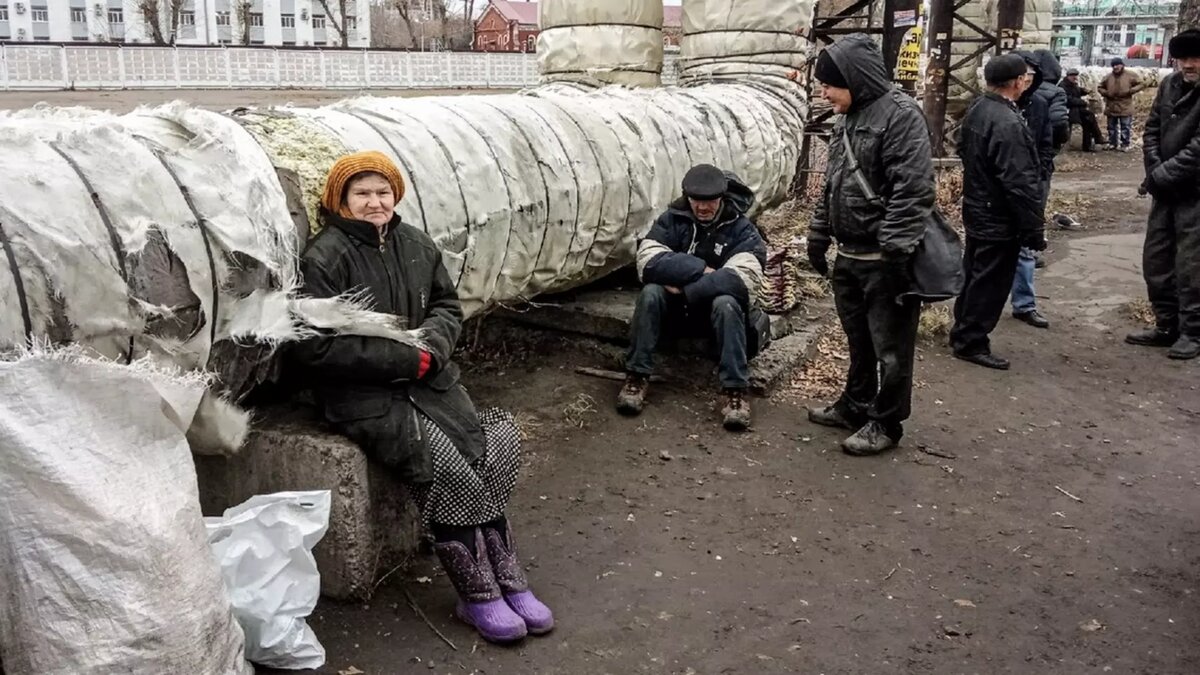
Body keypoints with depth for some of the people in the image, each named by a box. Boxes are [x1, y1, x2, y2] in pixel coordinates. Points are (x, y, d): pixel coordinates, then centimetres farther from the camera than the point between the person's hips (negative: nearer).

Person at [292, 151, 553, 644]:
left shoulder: (415, 244, 10)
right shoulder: (324, 258, -10)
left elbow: (447, 305, 17)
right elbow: (316, 346, -16)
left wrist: (431, 343, -8)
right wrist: (404, 358, -17)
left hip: (426, 377, 6)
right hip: (361, 392, -5)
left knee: (490, 454, -17)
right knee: (443, 465, -25)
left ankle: (507, 581, -8)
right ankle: (479, 596, -12)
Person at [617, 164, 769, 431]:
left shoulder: (742, 229, -11)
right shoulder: (673, 219, -5)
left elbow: (742, 278, -28)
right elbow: (648, 262, -18)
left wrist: (683, 287, -27)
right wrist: (700, 269, -25)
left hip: (715, 306, -2)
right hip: (677, 309, 2)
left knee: (725, 303, -34)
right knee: (651, 293, -27)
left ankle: (735, 392, -32)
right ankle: (637, 377, -22)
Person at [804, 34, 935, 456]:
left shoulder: (901, 116, -15)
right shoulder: (847, 120, 13)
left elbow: (913, 191, -21)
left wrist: (895, 251, -23)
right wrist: (819, 235, 19)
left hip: (885, 260, -8)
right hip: (849, 256, 8)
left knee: (890, 348, 4)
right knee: (858, 340, 20)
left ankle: (886, 423, 15)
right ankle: (856, 405, 34)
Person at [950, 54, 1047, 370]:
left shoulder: (977, 109, 2)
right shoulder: (1008, 124, -27)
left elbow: (964, 149, 17)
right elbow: (1020, 185, -27)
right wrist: (1035, 229, -20)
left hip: (977, 211, 9)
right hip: (1000, 221, -9)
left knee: (975, 275, 20)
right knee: (990, 283, 3)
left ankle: (962, 331, 32)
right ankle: (972, 342, 13)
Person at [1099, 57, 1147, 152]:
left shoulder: (1130, 75, -3)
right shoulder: (1108, 77, 4)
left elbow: (1141, 84, -1)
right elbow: (1101, 87, 16)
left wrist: (1130, 91, -13)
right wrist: (1106, 93, -4)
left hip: (1125, 107, -3)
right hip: (1111, 107, 3)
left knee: (1125, 127, -2)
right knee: (1112, 127, 11)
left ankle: (1125, 145, 5)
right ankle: (1112, 144, 23)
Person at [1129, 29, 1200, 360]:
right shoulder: (1170, 84, 6)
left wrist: (1161, 176, -16)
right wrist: (1155, 171, -5)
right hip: (1165, 191, 7)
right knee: (1156, 261, 12)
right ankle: (1167, 326, 25)